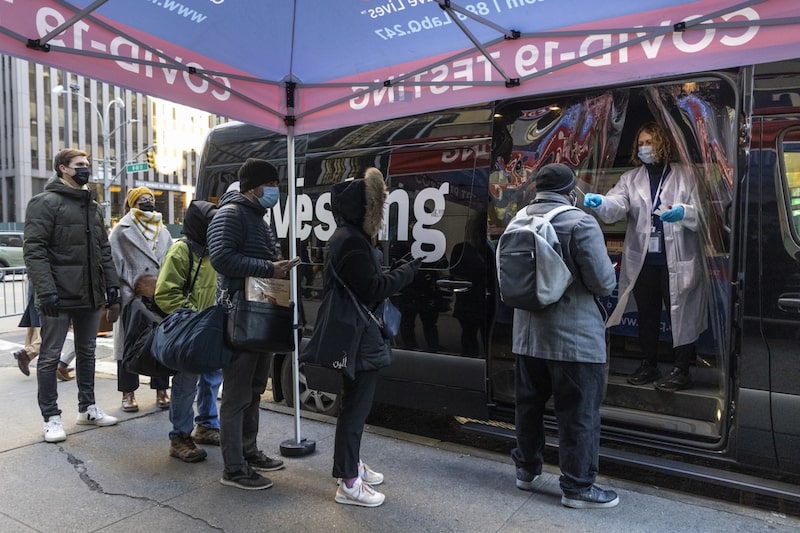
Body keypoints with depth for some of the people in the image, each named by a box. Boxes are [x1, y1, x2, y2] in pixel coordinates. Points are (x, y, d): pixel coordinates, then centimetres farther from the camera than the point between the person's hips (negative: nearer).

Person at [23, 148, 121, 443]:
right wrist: (46, 290, -22)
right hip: (59, 296, -7)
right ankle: (52, 417, 13)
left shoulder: (92, 206, 15)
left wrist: (111, 285, 10)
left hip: (90, 295, 7)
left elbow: (104, 250, 17)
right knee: (50, 356, 3)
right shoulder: (45, 202, -7)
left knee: (87, 352, 15)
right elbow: (34, 250, -14)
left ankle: (87, 407, 27)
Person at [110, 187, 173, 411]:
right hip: (131, 298, -4)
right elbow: (115, 265, -5)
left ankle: (161, 390, 18)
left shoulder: (163, 232, 14)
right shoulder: (122, 231, 1)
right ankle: (128, 393, 15)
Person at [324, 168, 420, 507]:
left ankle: (351, 463, 36)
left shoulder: (347, 237, 14)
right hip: (360, 336, -11)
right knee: (356, 406, -1)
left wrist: (395, 272, 4)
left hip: (355, 334, 11)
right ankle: (348, 483, 11)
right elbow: (371, 289, -22)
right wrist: (406, 272, -12)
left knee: (355, 404, 21)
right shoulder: (352, 241, -20)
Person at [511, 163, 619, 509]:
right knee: (579, 413, 5)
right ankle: (578, 487, 15)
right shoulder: (580, 223, -14)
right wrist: (610, 271, 7)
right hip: (575, 336, -6)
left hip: (527, 333, 7)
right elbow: (605, 283, -14)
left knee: (529, 404, 17)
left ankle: (527, 470, 32)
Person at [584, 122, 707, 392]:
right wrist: (599, 202, -31)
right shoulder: (630, 179, 9)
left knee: (680, 314, 2)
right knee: (646, 315, 13)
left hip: (677, 261, -3)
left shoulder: (684, 176, 3)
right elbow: (616, 205, -9)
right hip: (643, 260, 3)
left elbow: (702, 211, -1)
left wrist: (684, 212, -23)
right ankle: (648, 366, 26)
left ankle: (682, 370, 14)